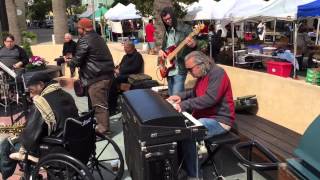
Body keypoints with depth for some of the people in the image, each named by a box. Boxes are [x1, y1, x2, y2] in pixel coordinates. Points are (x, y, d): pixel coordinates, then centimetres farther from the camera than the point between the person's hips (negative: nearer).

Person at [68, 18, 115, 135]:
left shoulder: (84, 40, -12)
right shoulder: (97, 37, 19)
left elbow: (77, 60, -12)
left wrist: (69, 62, 10)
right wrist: (73, 60, 27)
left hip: (97, 77, -10)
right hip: (107, 72, 10)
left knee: (98, 103, -6)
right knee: (102, 101, 18)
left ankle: (103, 129, -3)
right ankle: (103, 125, 29)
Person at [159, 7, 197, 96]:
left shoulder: (185, 29, -7)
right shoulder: (167, 31, 14)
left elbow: (194, 44, -12)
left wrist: (193, 44, -36)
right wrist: (161, 51, 2)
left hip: (179, 69, -7)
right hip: (168, 70, 7)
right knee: (171, 96, 15)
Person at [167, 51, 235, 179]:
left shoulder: (217, 73, -19)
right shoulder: (202, 75, 10)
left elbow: (209, 99, -31)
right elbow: (195, 93, 27)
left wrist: (184, 105, -33)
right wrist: (181, 96, 8)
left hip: (219, 120, -10)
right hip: (203, 116, 10)